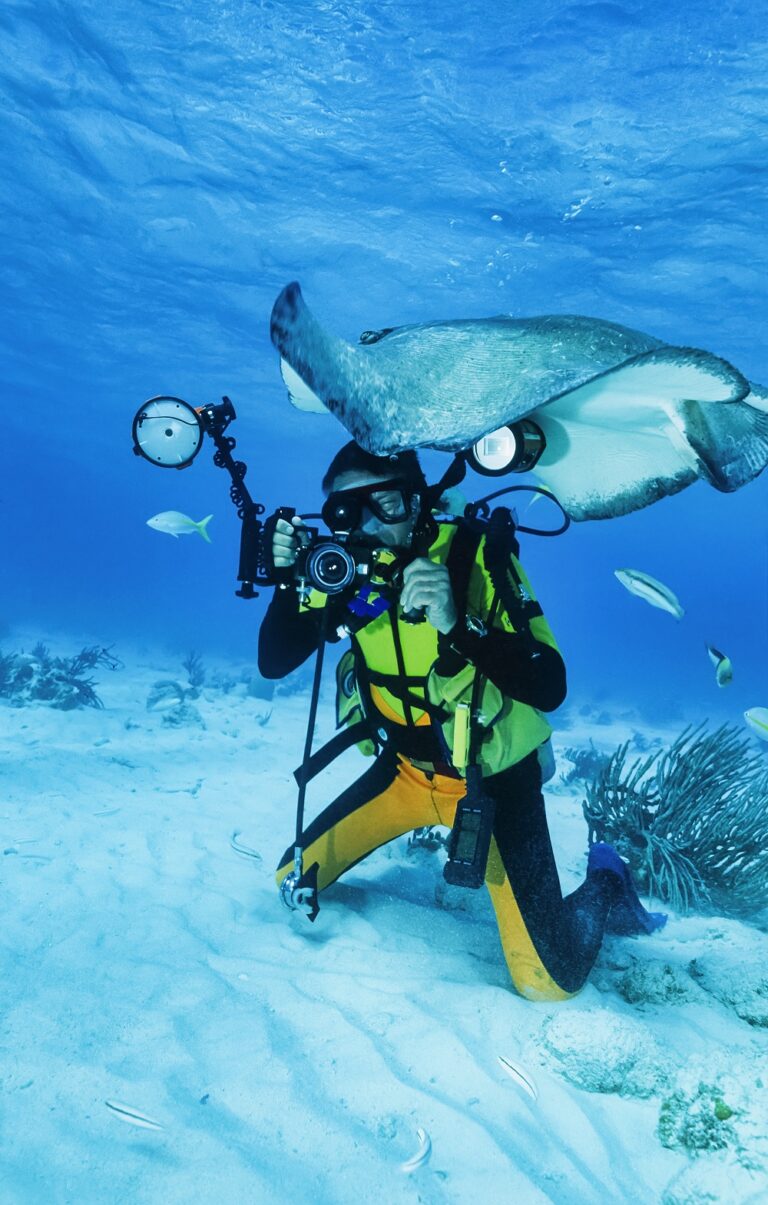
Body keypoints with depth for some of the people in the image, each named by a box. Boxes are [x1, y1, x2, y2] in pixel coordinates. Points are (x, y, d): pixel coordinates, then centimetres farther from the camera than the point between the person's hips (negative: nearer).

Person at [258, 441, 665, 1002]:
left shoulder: (477, 555, -24)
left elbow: (549, 689, -30)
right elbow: (274, 663, -9)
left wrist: (458, 626, -45)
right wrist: (289, 582, -26)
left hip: (494, 775, -4)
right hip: (407, 767, 5)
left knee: (550, 980, -8)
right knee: (294, 878, 9)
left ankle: (605, 882, 25)